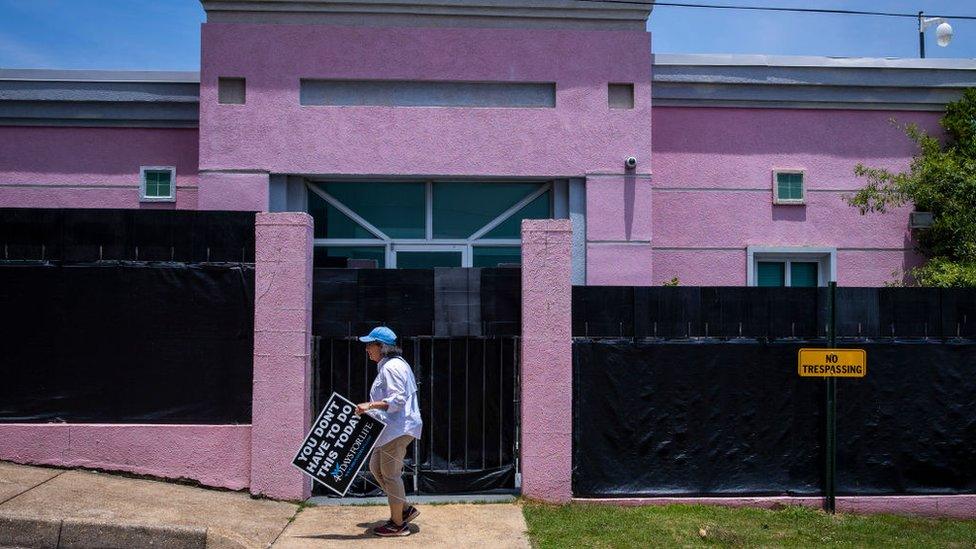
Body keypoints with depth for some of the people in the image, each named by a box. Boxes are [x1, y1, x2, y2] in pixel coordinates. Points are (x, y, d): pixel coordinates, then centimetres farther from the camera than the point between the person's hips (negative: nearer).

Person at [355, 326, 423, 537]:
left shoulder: (391, 367, -17)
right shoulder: (389, 365, 16)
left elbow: (397, 399, -24)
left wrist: (370, 405, -28)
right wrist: (371, 408, 21)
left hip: (398, 428, -11)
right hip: (393, 427, 11)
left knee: (390, 473, -1)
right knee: (376, 467, 17)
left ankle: (397, 524, 11)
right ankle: (405, 509, 22)